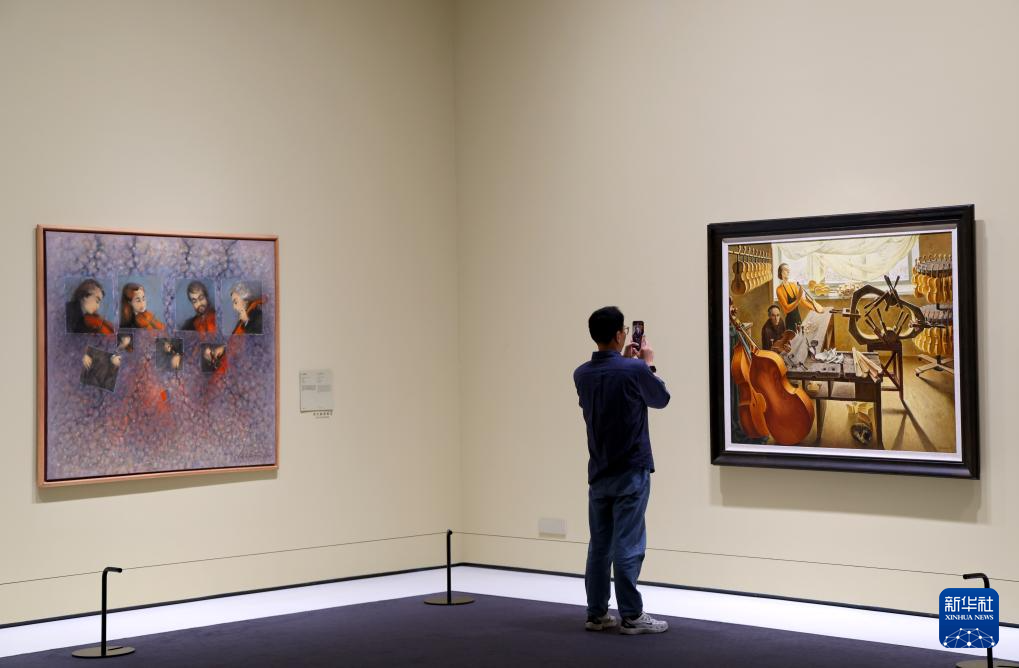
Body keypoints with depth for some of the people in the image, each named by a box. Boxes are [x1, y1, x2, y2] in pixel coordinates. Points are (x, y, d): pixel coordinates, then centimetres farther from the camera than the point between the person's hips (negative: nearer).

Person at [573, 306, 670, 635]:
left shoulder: (582, 374, 2)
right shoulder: (635, 370, -15)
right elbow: (661, 399, 3)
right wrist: (648, 364, 16)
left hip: (599, 473, 6)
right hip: (631, 472, -6)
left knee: (599, 545, 9)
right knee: (628, 546, -4)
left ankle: (596, 614, 12)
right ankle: (632, 616, 0)